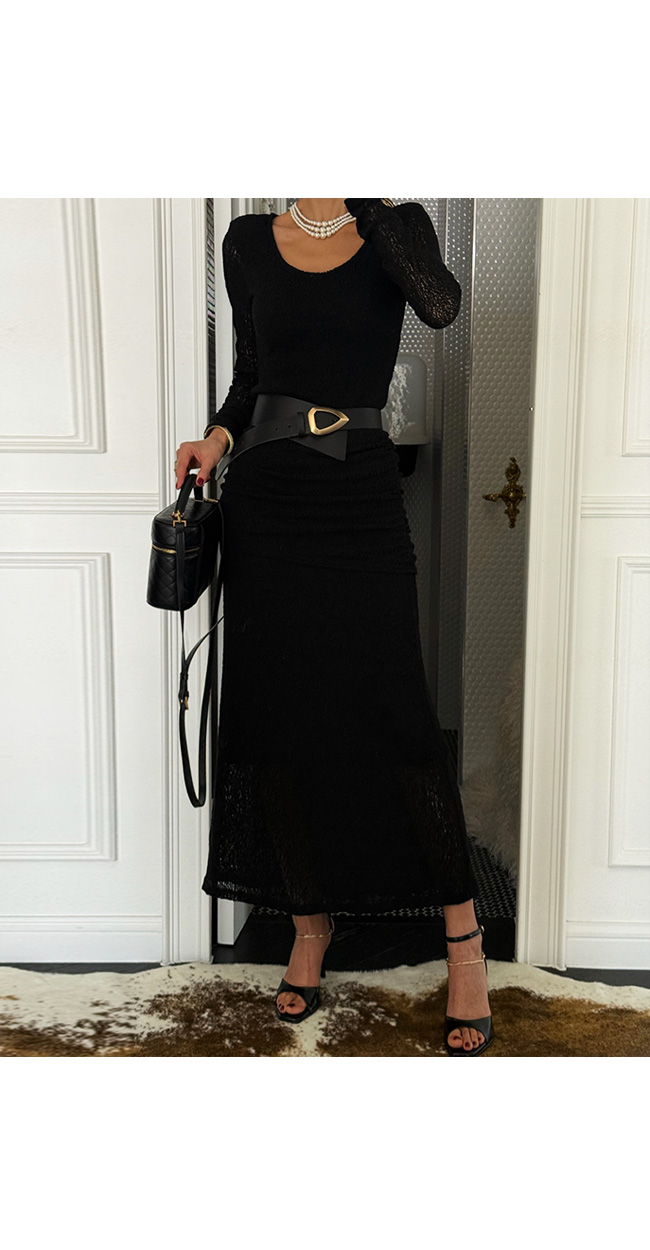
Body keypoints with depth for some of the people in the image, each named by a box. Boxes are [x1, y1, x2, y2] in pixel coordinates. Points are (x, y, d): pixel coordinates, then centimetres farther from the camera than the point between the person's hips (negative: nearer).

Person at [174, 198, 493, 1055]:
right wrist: (219, 436, 1)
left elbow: (441, 305, -17)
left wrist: (367, 203, -15)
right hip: (267, 499, 3)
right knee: (281, 714, 4)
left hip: (363, 499, -2)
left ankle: (465, 945, 5)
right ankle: (311, 926, 19)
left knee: (394, 712, -6)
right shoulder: (249, 242, 11)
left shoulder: (396, 225, 5)